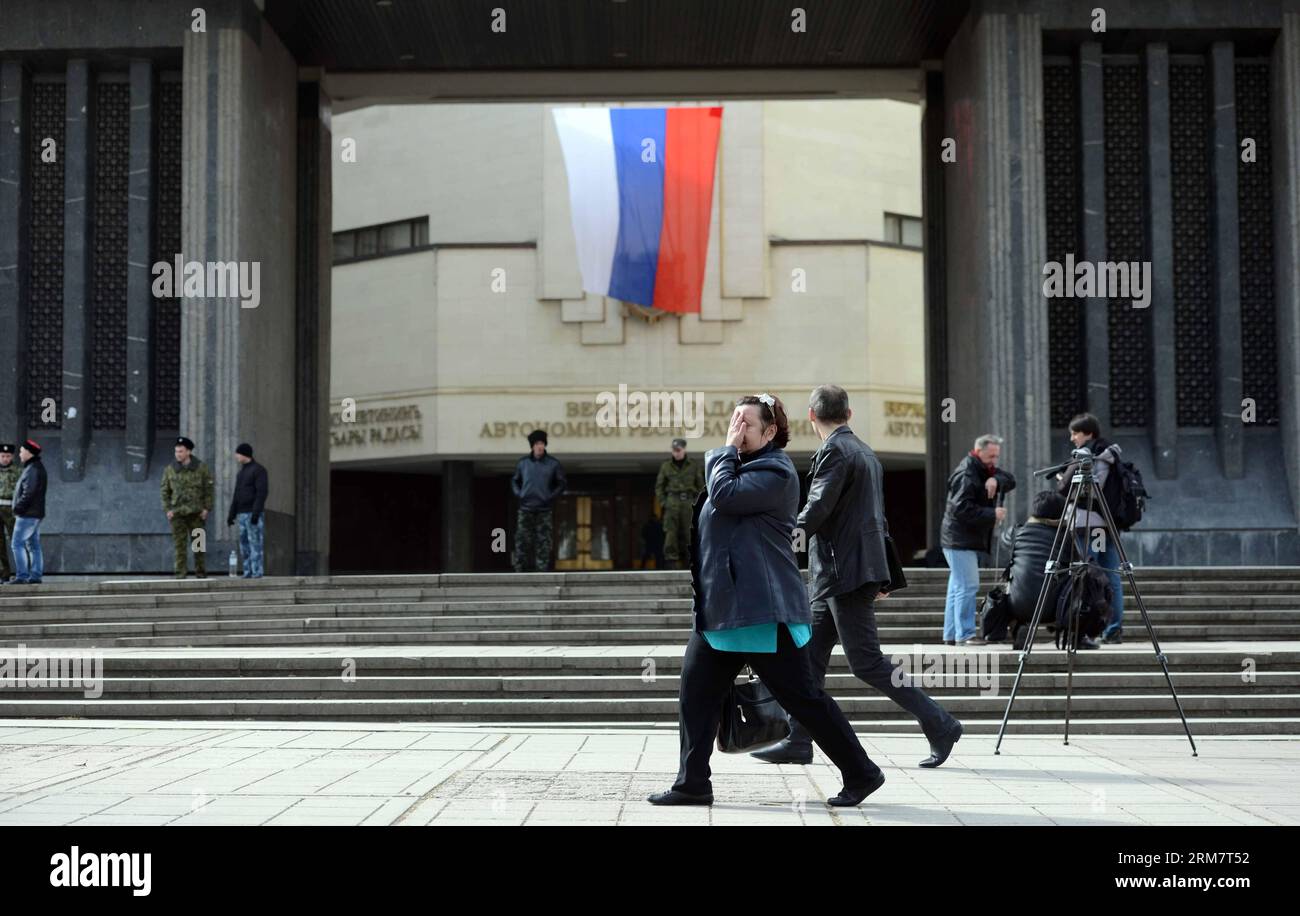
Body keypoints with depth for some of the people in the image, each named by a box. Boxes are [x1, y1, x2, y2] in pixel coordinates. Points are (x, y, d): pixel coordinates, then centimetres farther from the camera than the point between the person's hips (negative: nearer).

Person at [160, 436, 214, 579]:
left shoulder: (201, 468, 2)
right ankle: (181, 572, 2)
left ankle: (201, 572, 10)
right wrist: (167, 509, -2)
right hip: (177, 513, 1)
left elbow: (208, 489, 2)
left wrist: (206, 508, -6)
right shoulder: (169, 470, 6)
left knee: (198, 543, 3)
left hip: (196, 513, -1)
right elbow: (165, 491, 9)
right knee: (179, 543, -2)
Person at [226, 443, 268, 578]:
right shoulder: (242, 472, 19)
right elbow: (237, 496, 20)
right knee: (244, 544, 5)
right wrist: (231, 514, 13)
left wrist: (256, 513, -25)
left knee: (255, 543, -9)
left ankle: (257, 573, -8)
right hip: (243, 514, 8)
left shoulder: (259, 470, -9)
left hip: (254, 513, -8)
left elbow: (262, 493, -17)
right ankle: (248, 573, 7)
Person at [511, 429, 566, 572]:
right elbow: (514, 481, 20)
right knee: (522, 542, -3)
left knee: (543, 544, -2)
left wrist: (551, 497, -4)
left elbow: (562, 483, 8)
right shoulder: (523, 463, 5)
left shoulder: (553, 464, 0)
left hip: (544, 511, -1)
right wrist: (518, 494, 3)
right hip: (525, 509, 1)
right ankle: (521, 572, 3)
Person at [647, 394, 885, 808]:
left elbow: (724, 495, -22)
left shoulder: (775, 472, -12)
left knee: (802, 696, -4)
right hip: (719, 609, 10)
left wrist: (727, 450, -11)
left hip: (762, 610, -10)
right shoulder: (742, 466, 19)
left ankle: (861, 773, 7)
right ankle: (692, 783, 12)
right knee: (695, 692, 6)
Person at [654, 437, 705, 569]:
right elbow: (659, 486, 12)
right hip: (672, 502, 0)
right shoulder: (666, 465, 8)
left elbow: (700, 486, 10)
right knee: (670, 533, -13)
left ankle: (685, 566, 5)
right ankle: (673, 563, -16)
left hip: (689, 503, 0)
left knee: (687, 536, -1)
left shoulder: (694, 466, 7)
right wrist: (663, 503, 1)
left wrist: (697, 504, 0)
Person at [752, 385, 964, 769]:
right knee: (811, 657, 10)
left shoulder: (834, 451, -13)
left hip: (844, 572, -10)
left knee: (867, 662, -7)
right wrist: (882, 575, 25)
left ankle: (940, 725, -2)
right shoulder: (866, 452, 17)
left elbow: (816, 511, -19)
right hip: (835, 577, 10)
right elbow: (878, 517, 21)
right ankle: (798, 741, 13)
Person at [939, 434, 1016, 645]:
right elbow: (962, 509, -23)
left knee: (957, 586, 11)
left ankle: (951, 634, 15)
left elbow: (1010, 481, 8)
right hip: (960, 539, -10)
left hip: (972, 539, 10)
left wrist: (996, 479, -12)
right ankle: (965, 634, -11)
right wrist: (992, 514, -22)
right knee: (967, 586, -12)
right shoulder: (965, 475, -16)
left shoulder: (985, 470, 14)